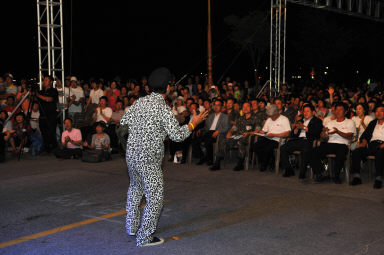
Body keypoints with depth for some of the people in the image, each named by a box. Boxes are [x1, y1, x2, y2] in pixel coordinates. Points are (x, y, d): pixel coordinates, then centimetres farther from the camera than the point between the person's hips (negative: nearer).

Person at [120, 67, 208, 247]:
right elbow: (177, 135, -19)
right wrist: (193, 123, -5)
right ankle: (144, 237, 8)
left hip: (131, 154, 8)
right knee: (155, 197, 3)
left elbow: (124, 121, 13)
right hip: (149, 160, -8)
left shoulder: (140, 102, 4)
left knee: (135, 188, 27)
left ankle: (132, 226, 39)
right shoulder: (163, 108, -17)